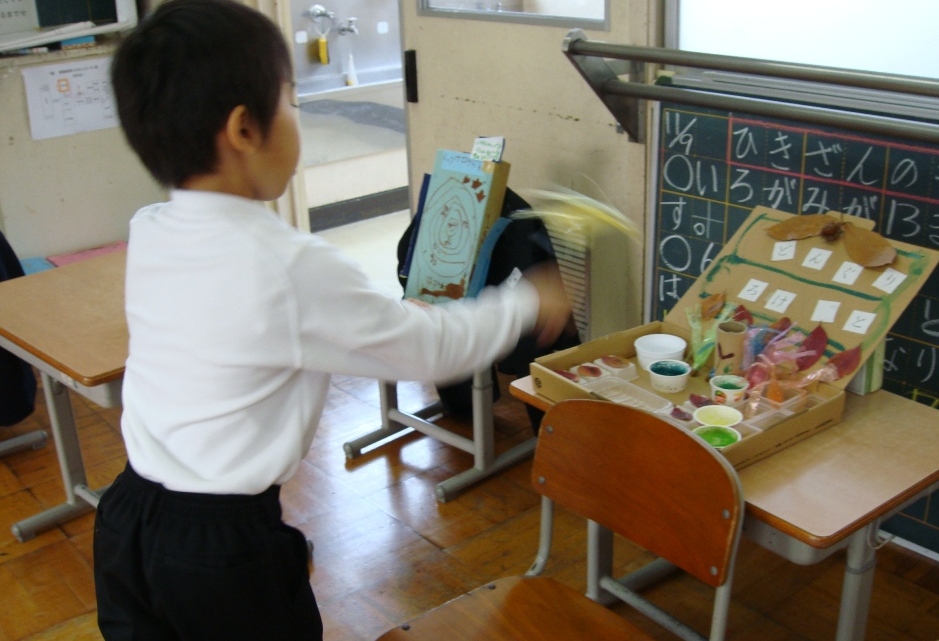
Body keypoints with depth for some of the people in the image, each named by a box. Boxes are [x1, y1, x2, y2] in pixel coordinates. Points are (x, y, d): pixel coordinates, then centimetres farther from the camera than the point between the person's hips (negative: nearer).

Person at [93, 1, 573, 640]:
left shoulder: (148, 234, -4)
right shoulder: (292, 267, -23)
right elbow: (433, 347, -12)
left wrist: (390, 313, 17)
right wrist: (528, 304, 5)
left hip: (127, 517, 6)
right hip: (223, 543, -6)